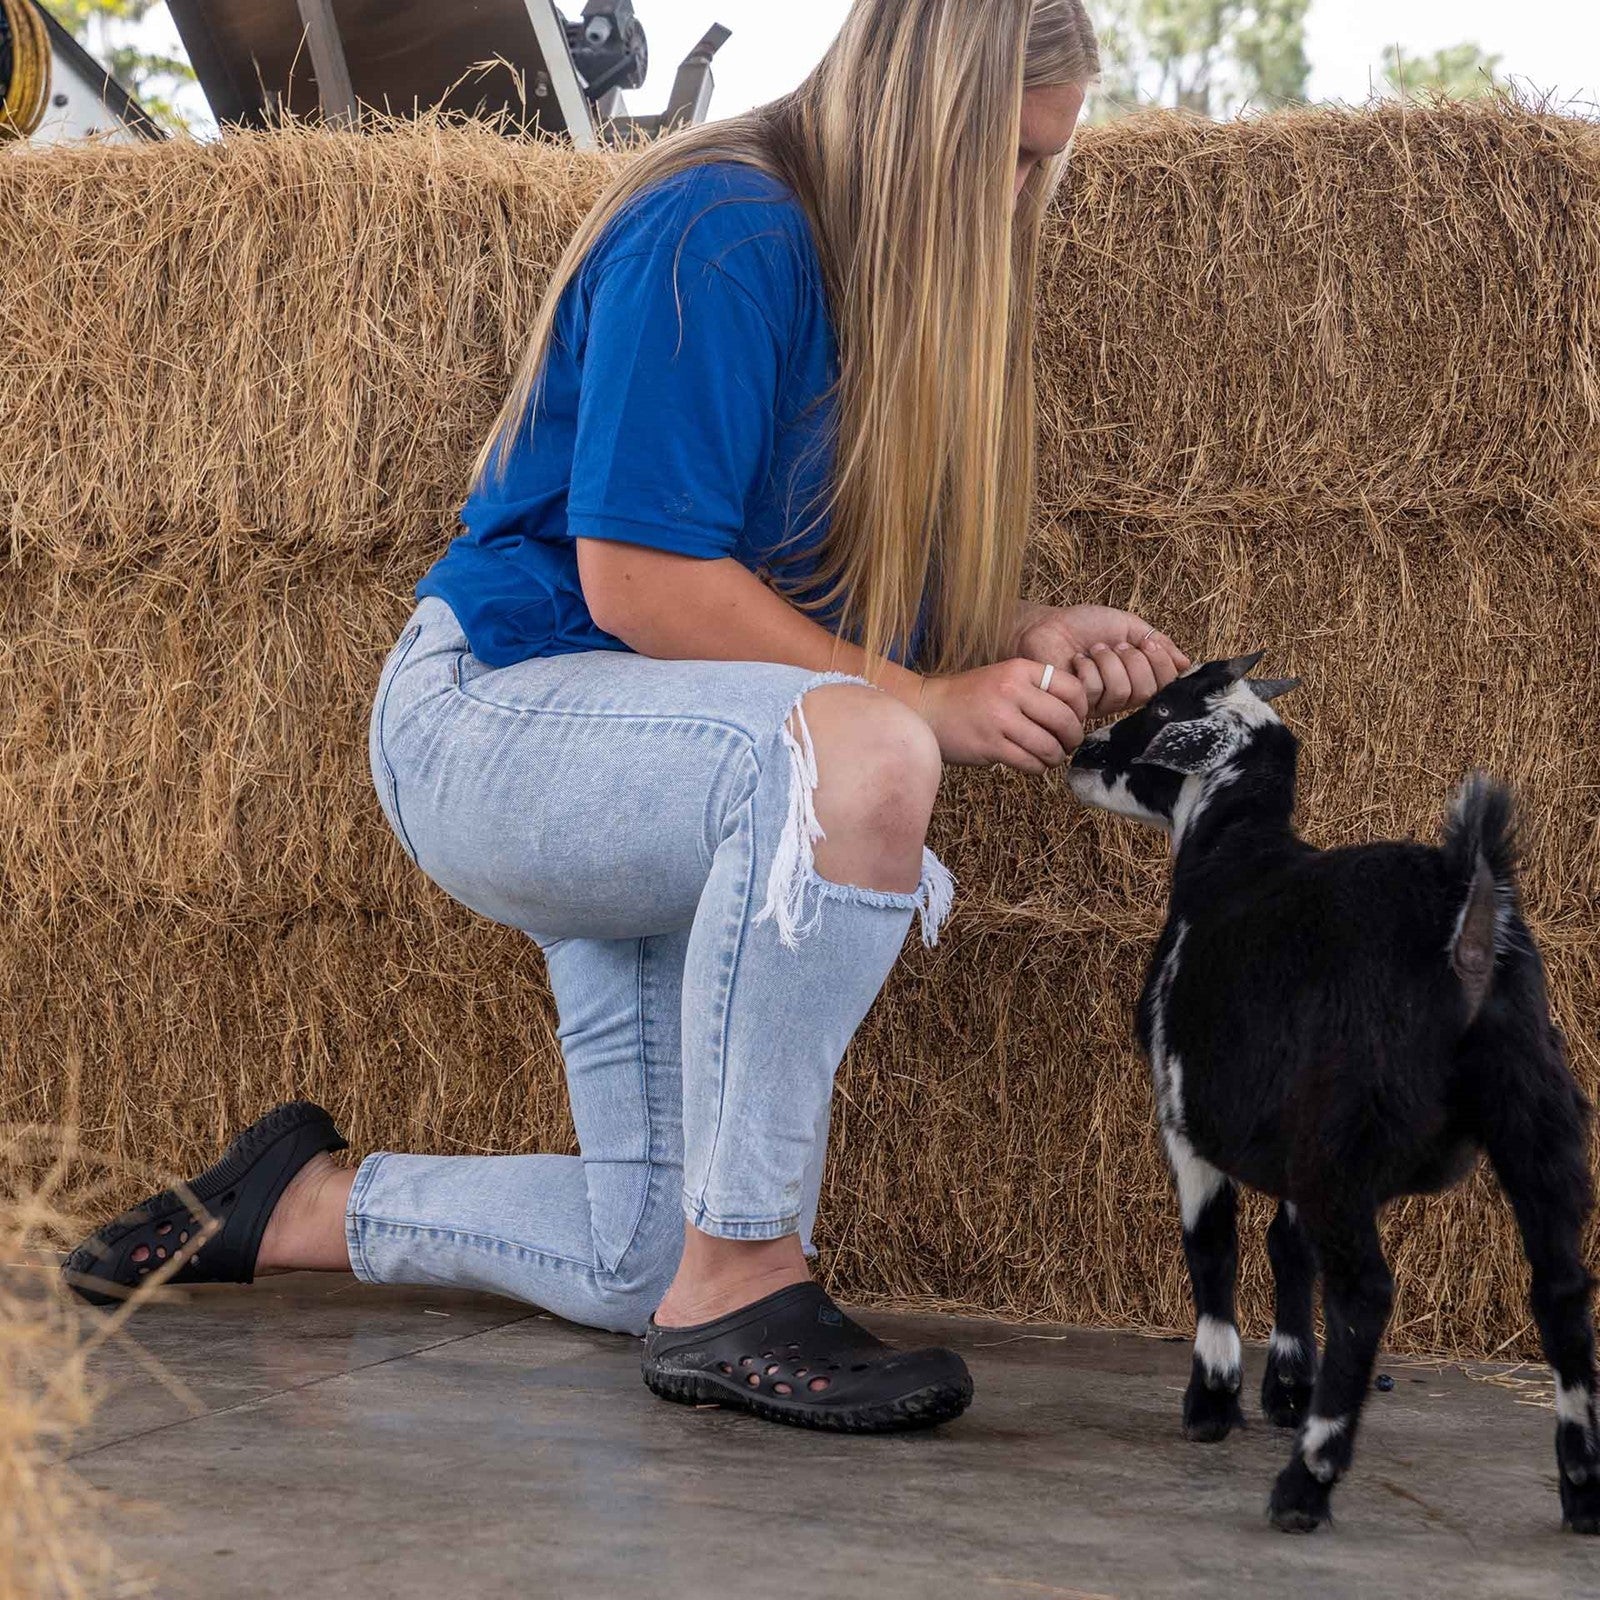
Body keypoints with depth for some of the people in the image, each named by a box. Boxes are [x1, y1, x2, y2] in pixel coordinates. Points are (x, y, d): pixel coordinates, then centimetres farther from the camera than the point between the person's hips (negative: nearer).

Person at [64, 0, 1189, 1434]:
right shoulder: (720, 233, -18)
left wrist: (1029, 641, -6)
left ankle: (300, 1208, 30)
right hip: (495, 711, -10)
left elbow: (861, 592, 13)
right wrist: (930, 701, -24)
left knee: (649, 1257, 7)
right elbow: (640, 584, -24)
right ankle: (738, 1290, -30)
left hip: (640, 797, 10)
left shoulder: (895, 272, 10)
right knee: (861, 752, -39)